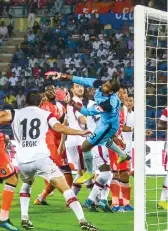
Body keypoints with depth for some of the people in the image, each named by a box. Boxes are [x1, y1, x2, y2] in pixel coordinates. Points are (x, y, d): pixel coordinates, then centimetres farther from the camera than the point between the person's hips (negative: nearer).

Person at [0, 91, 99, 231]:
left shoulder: (15, 114, 14)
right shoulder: (46, 114, 9)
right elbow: (59, 128, -8)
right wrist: (80, 132, -2)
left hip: (23, 161, 3)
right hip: (41, 159, -3)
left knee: (27, 184, 35)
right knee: (65, 188, -3)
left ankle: (24, 218, 21)